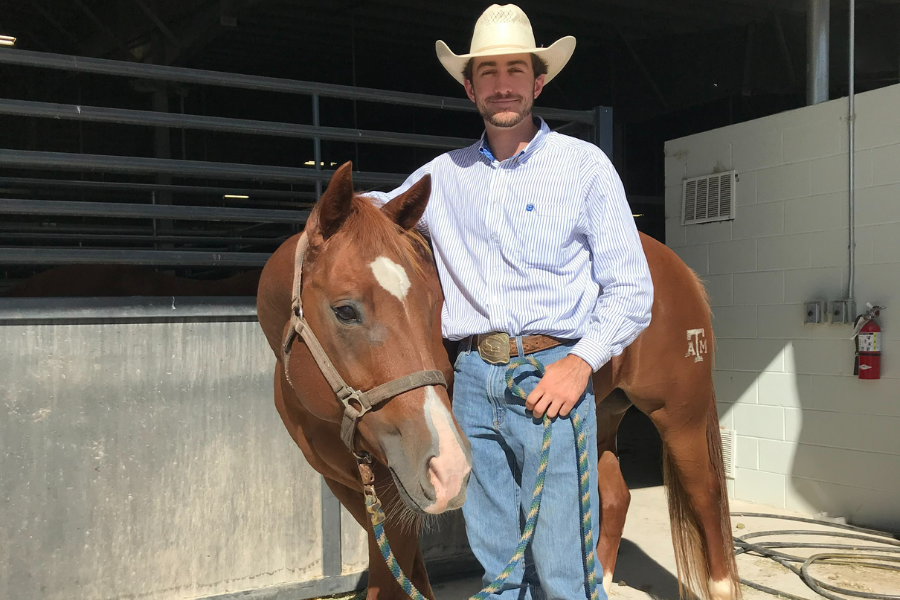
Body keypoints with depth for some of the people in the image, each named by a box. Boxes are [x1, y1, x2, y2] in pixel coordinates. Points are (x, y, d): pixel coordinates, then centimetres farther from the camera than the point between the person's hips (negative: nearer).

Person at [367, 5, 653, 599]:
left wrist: (584, 359, -15)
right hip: (473, 378, 4)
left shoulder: (584, 164, 2)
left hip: (552, 375, -3)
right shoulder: (445, 175, 12)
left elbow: (630, 288, 0)